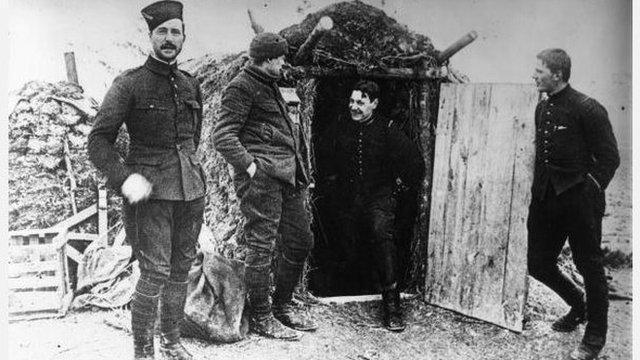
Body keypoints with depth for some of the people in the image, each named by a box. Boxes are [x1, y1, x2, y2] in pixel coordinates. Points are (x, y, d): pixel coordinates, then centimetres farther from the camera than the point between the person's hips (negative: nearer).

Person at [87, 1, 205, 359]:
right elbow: (98, 141, -7)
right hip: (152, 192, -5)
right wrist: (124, 179, -20)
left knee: (182, 269, 12)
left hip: (191, 189, 5)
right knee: (155, 274, -8)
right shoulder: (129, 84, -5)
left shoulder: (191, 85, 11)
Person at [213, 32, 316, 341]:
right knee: (261, 246, -3)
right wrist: (249, 165, -20)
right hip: (262, 176, -9)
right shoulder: (241, 87, -6)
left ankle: (282, 306, 27)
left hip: (288, 175, 10)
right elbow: (222, 136, -13)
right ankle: (261, 318, 9)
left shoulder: (270, 86, 23)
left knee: (300, 241, 12)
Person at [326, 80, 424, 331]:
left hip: (379, 197, -4)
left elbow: (416, 163, -4)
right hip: (348, 199, 4)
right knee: (349, 244, 0)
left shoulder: (387, 129, -5)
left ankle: (391, 303, -25)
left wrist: (397, 188, 0)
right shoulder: (341, 128, 5)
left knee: (381, 232, -27)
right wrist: (334, 182, 16)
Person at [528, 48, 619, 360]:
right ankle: (578, 305, 39)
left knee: (589, 266, 5)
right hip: (545, 198, 7)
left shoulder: (587, 109, -12)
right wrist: (538, 188, 10)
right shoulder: (542, 108, 10)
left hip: (578, 199, -7)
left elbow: (609, 157, -10)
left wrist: (591, 188, -14)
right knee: (538, 264, 12)